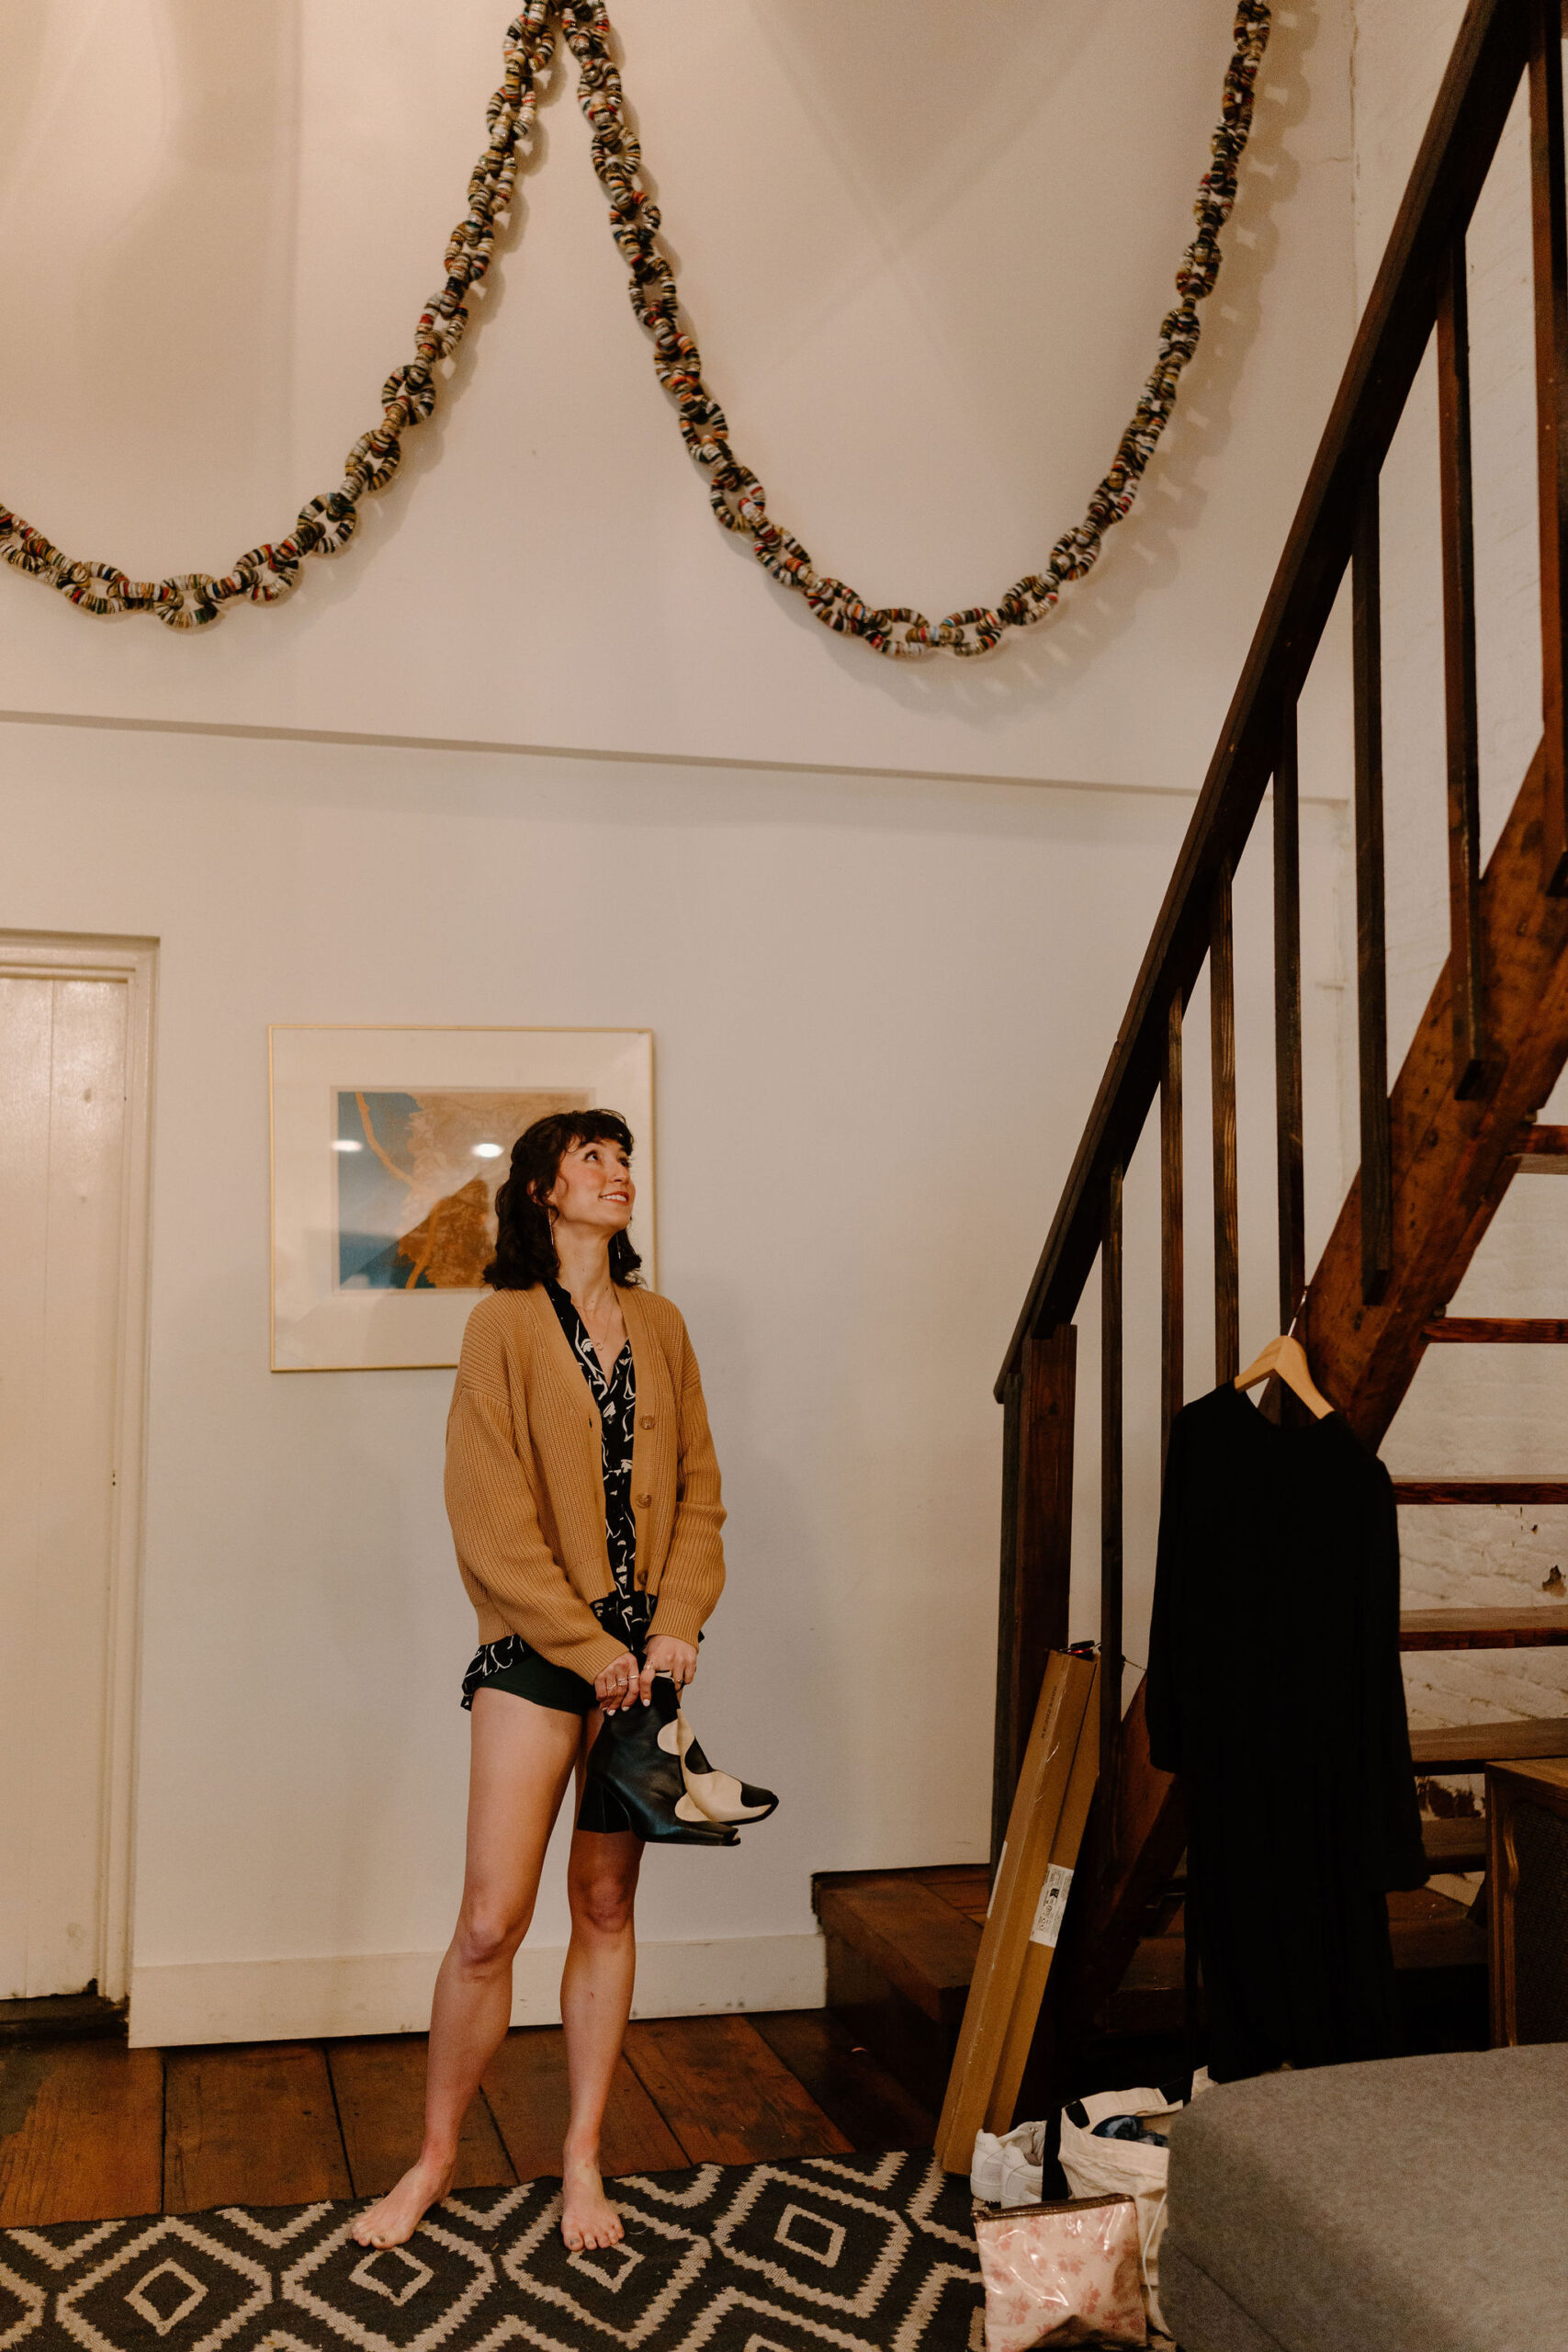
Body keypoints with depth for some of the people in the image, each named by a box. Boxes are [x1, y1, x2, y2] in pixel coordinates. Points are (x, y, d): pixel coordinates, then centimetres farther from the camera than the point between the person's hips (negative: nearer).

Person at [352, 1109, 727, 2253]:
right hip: (538, 1651, -4)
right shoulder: (505, 1323, -3)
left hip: (642, 1651, 4)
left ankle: (583, 2158, 23)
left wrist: (676, 1625, -5)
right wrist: (589, 1648, -11)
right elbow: (491, 1513, -9)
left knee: (607, 1905, 11)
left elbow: (698, 1487, 9)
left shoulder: (661, 1325, 11)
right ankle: (436, 2157, 17)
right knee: (490, 1922, -3)